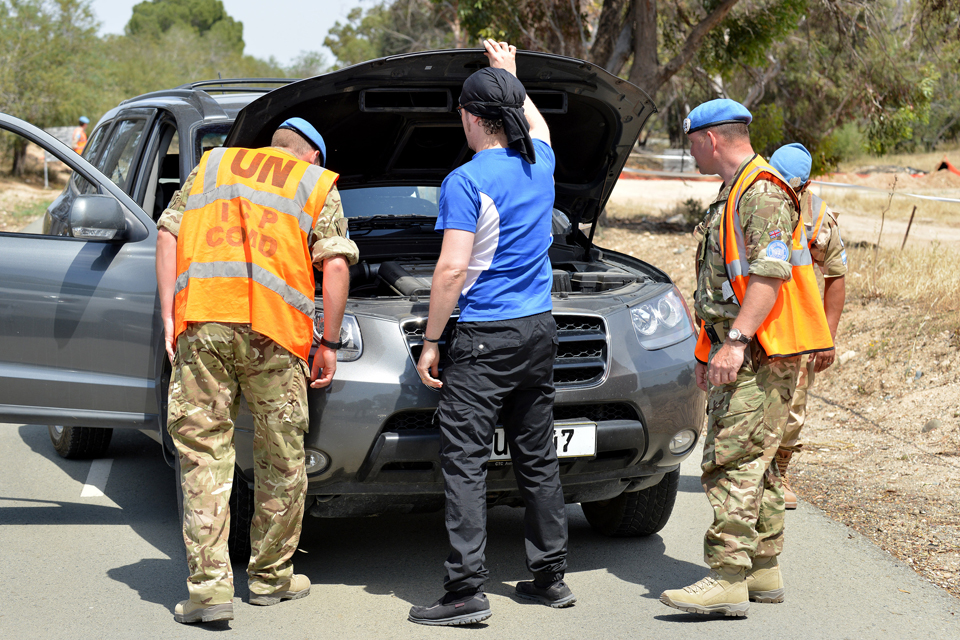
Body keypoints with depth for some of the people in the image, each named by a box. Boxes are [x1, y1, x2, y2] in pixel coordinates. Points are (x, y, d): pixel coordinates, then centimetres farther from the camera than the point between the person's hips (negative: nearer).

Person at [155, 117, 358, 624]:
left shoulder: (211, 165, 25)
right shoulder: (318, 184, 18)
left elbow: (169, 235, 15)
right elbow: (335, 264, 6)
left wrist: (168, 316, 12)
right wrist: (329, 344, 10)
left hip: (200, 317, 2)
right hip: (273, 328, -2)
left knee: (203, 452, 3)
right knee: (281, 459, 12)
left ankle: (208, 586, -4)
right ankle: (270, 577, 22)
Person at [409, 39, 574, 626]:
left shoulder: (466, 182, -13)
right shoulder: (539, 163, 7)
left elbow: (453, 270, -17)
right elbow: (536, 123, 34)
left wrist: (430, 342, -10)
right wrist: (510, 73, 44)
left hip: (486, 338, -7)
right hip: (541, 333, 8)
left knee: (464, 460, -5)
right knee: (538, 457, 14)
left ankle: (467, 591, -8)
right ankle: (551, 577, 20)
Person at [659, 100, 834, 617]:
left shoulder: (763, 192, -14)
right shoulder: (734, 193, 21)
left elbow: (770, 274, -25)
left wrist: (736, 341, -31)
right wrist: (712, 351, 26)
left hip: (761, 352, -11)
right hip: (741, 352, 11)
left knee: (731, 459, -15)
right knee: (753, 459, 13)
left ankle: (727, 578, -18)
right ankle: (764, 570, 20)